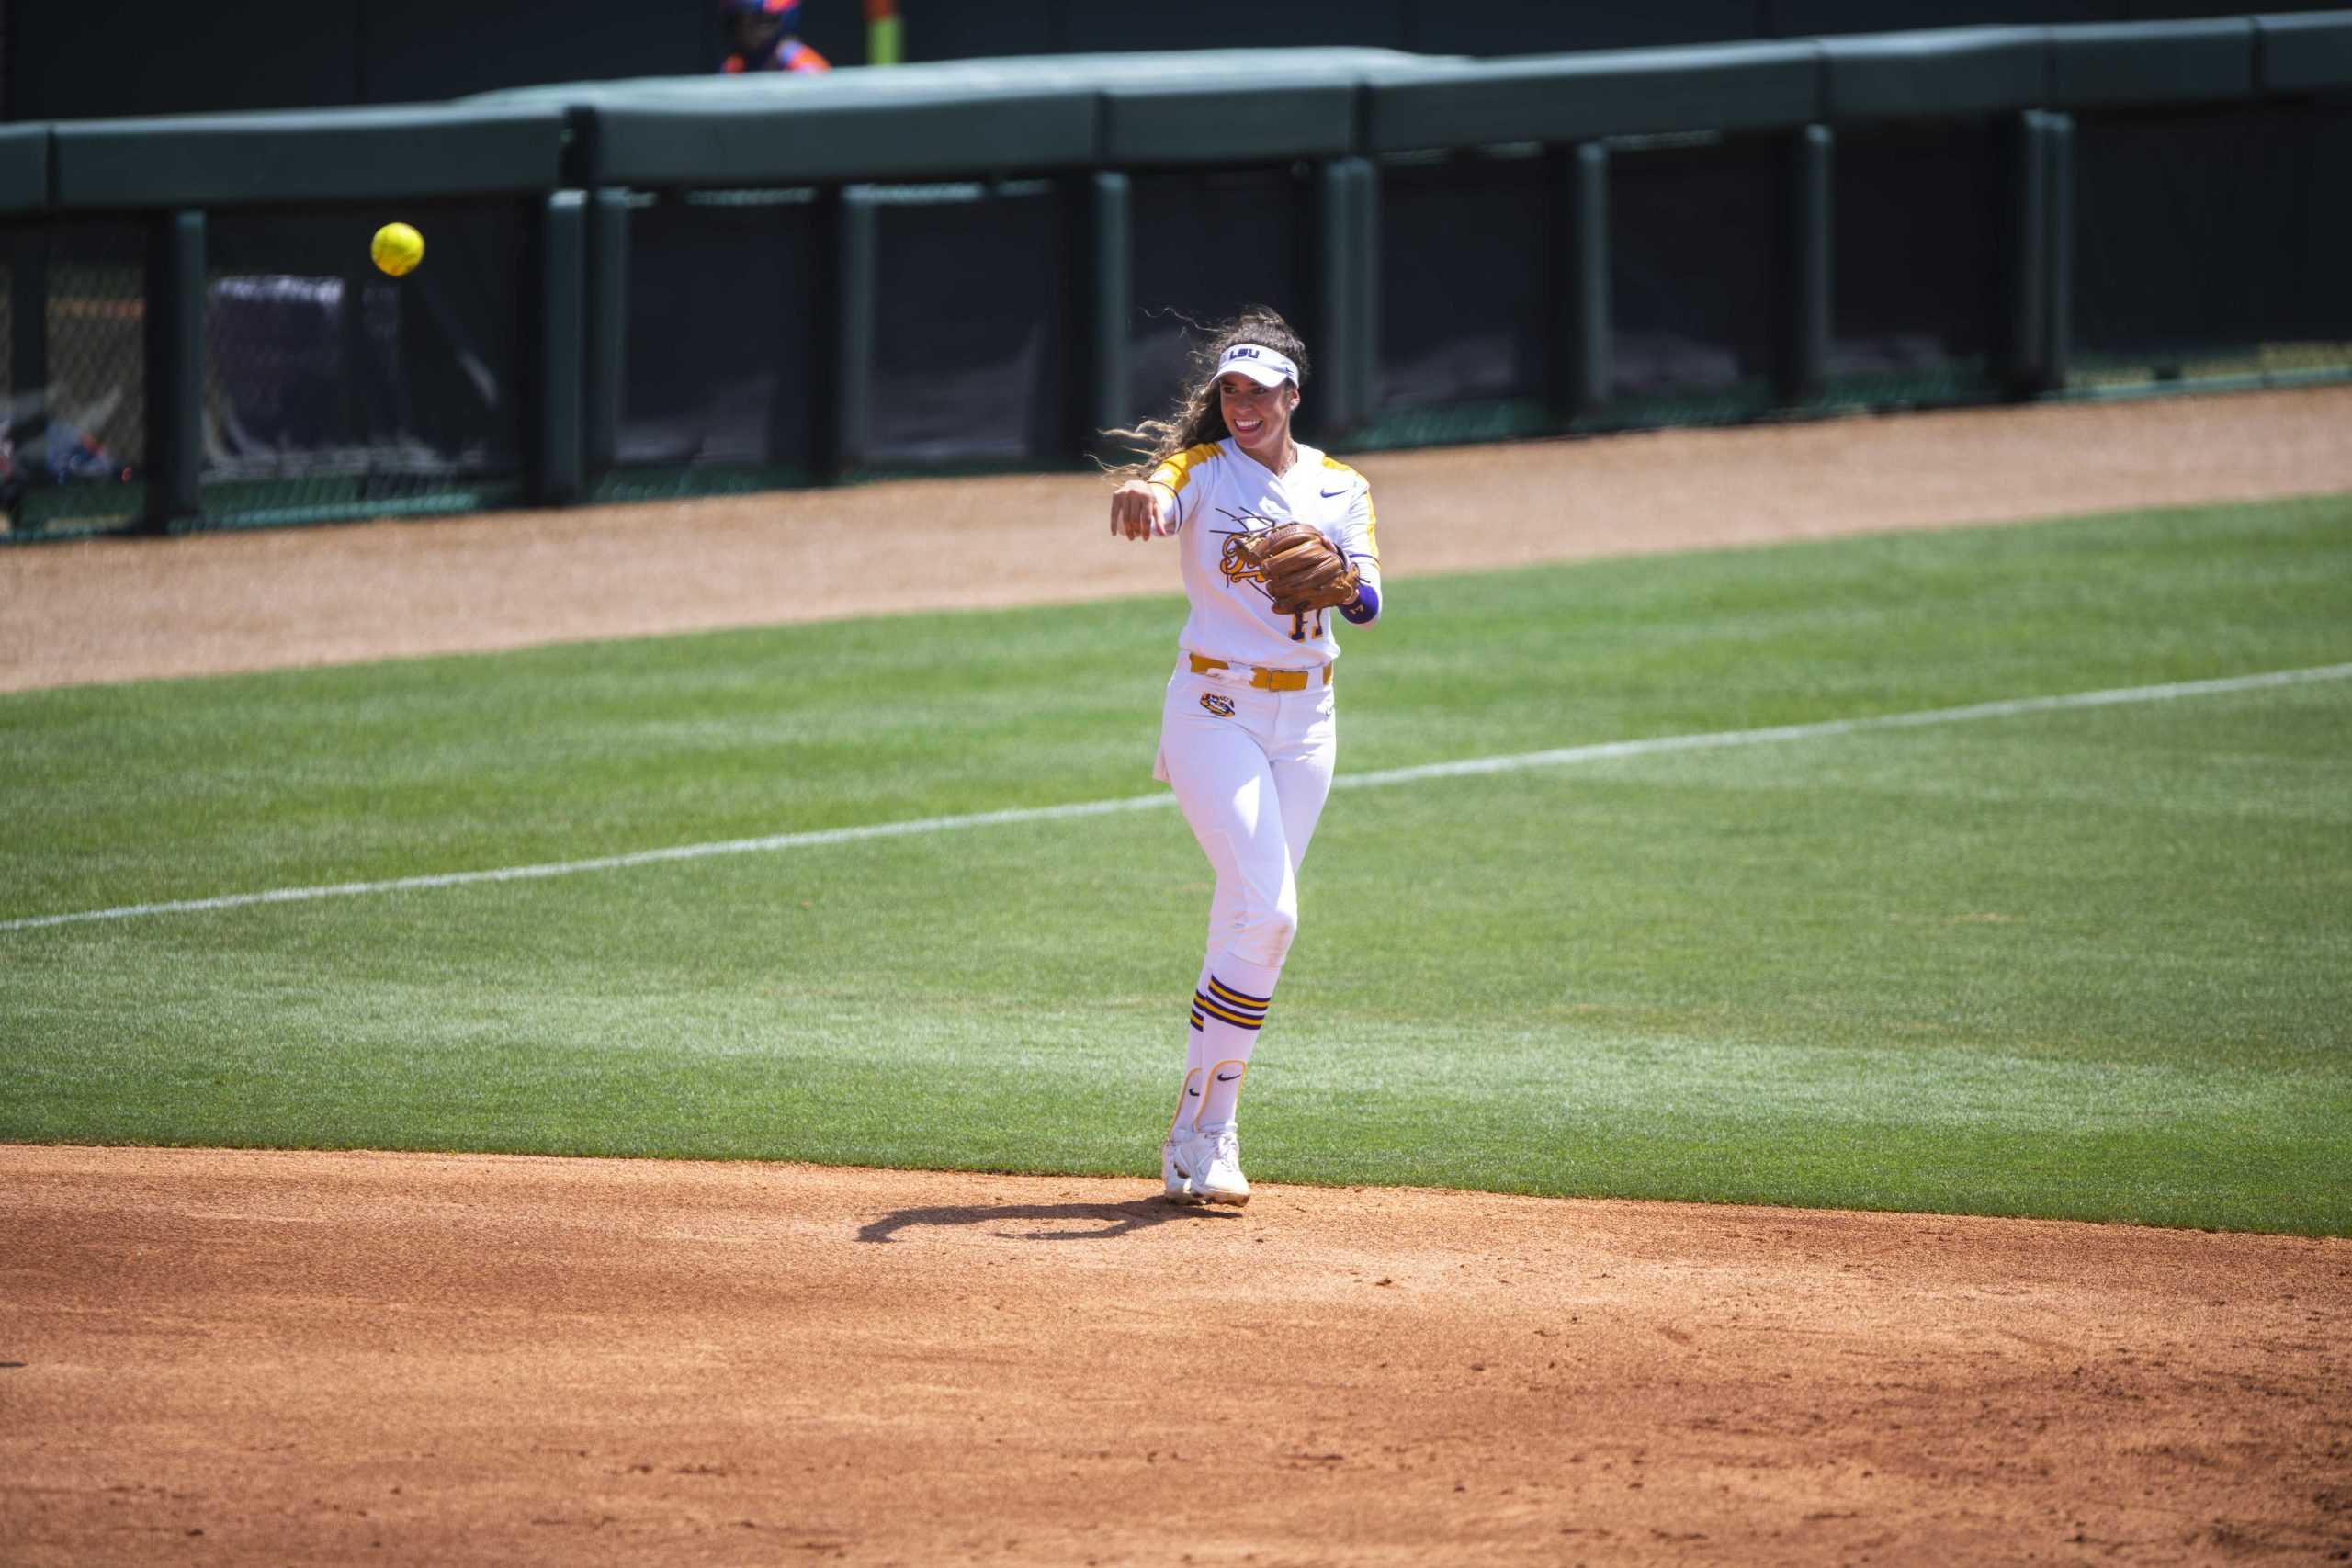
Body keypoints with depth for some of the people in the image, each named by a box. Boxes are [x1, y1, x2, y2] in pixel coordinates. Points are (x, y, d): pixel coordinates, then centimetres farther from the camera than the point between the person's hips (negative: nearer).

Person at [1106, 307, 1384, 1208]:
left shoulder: (1340, 489, 7)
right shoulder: (1203, 471, -4)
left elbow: (1367, 606, -5)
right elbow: (1154, 499, -29)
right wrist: (1139, 494, -53)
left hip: (1304, 720, 4)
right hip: (1214, 712, -4)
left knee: (1255, 920, 5)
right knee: (1266, 908, -17)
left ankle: (1206, 1133, 15)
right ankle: (1200, 1135, -13)